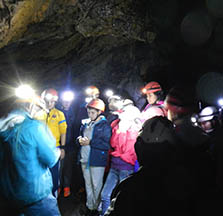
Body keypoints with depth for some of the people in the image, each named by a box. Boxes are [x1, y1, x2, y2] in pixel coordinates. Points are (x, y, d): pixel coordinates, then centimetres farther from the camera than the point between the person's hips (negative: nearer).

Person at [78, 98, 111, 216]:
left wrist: (90, 142, -19)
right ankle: (89, 206, 30)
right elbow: (80, 136, 21)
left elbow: (107, 144, -18)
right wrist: (80, 139, -4)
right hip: (85, 159, 6)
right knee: (88, 184, 17)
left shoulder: (105, 125, -10)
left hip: (97, 161, -6)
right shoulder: (85, 123, 10)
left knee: (96, 185, 4)